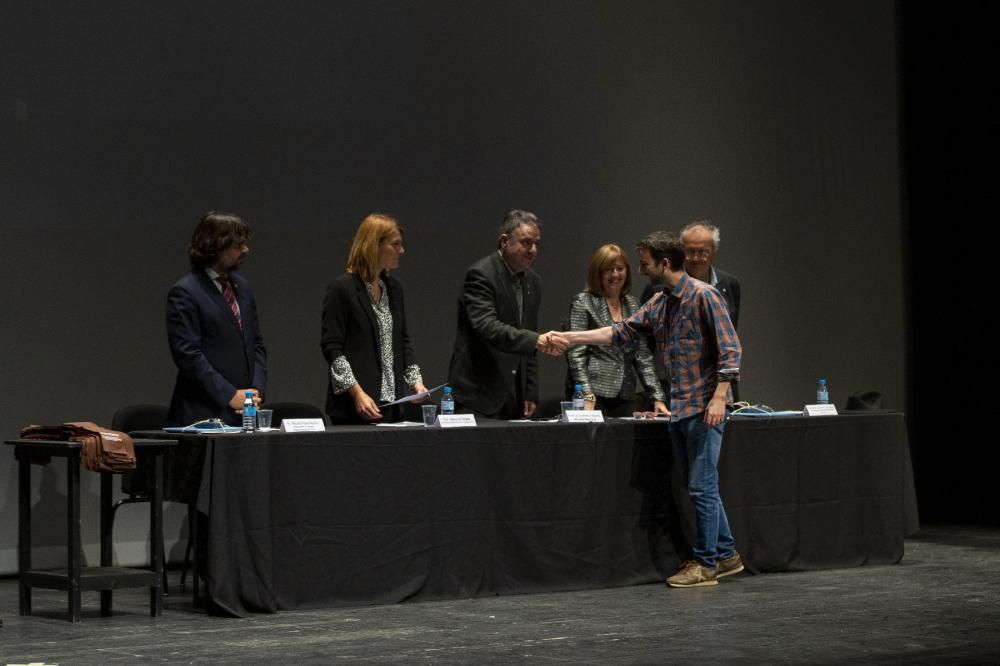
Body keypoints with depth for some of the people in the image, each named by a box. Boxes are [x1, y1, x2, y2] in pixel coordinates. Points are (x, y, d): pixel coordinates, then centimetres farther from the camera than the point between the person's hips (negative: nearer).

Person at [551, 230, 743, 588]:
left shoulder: (704, 296, -12)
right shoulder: (659, 303, 13)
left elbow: (730, 349, -15)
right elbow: (623, 332, 16)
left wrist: (719, 397, -21)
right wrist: (571, 338, 11)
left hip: (704, 408, -9)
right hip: (679, 409, 9)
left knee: (702, 487, -5)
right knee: (697, 487, 13)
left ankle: (706, 563, 2)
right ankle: (726, 554, 22)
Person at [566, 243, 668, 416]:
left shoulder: (632, 304, 15)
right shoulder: (583, 302, 1)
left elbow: (643, 356, 14)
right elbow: (576, 355, -6)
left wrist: (658, 397, 5)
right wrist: (587, 397, -16)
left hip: (626, 397, 4)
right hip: (596, 396, -4)